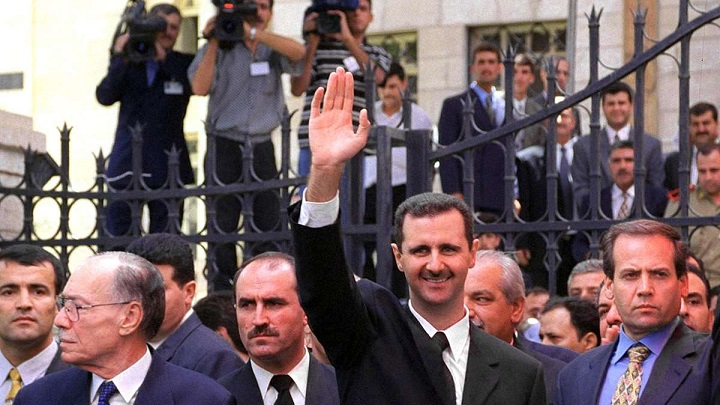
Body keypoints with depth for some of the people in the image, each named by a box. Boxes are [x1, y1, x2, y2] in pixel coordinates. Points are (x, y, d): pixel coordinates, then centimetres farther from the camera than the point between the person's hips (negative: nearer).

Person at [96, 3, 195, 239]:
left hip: (166, 165, -1)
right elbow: (105, 96, -2)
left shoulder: (184, 64, 9)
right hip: (126, 163, 1)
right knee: (117, 235, 0)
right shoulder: (128, 62, 10)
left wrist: (164, 58, -15)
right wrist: (120, 60, -12)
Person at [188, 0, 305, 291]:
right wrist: (213, 44, -11)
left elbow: (297, 51, -15)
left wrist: (252, 32, -19)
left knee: (266, 221, 0)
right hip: (226, 145, -2)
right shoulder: (221, 49, 4)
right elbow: (200, 87, -9)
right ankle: (220, 294, 0)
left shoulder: (272, 50, 8)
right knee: (223, 223, -3)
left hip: (261, 145, 2)